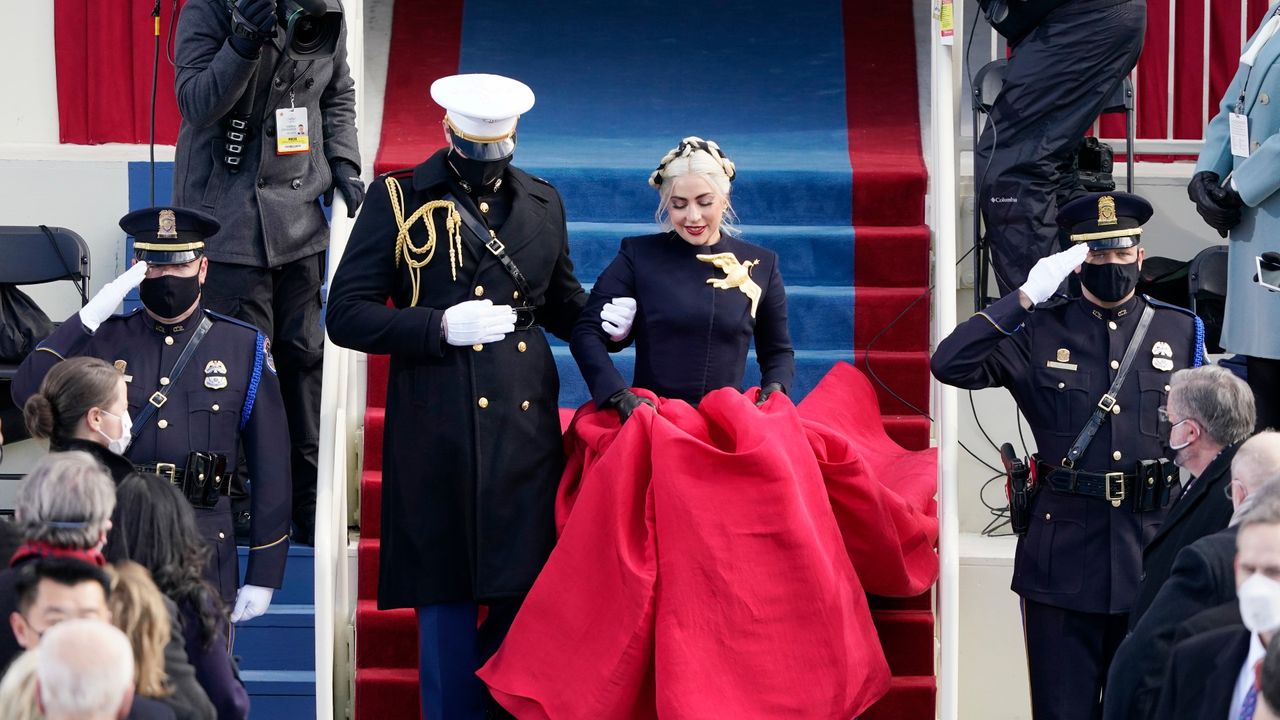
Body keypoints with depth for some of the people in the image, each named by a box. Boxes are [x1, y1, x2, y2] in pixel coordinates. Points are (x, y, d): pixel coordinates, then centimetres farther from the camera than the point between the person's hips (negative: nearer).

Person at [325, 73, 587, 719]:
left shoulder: (542, 203, 14)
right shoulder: (399, 201, 1)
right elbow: (346, 315, -3)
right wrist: (440, 326, -15)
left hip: (526, 431, 3)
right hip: (437, 441, -3)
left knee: (528, 598, 3)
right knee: (446, 609, 1)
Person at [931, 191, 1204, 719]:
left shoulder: (1180, 331, 8)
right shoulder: (1041, 333, 3)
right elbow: (949, 365, -10)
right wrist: (1025, 298, -13)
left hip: (1152, 552, 2)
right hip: (1064, 554, -2)